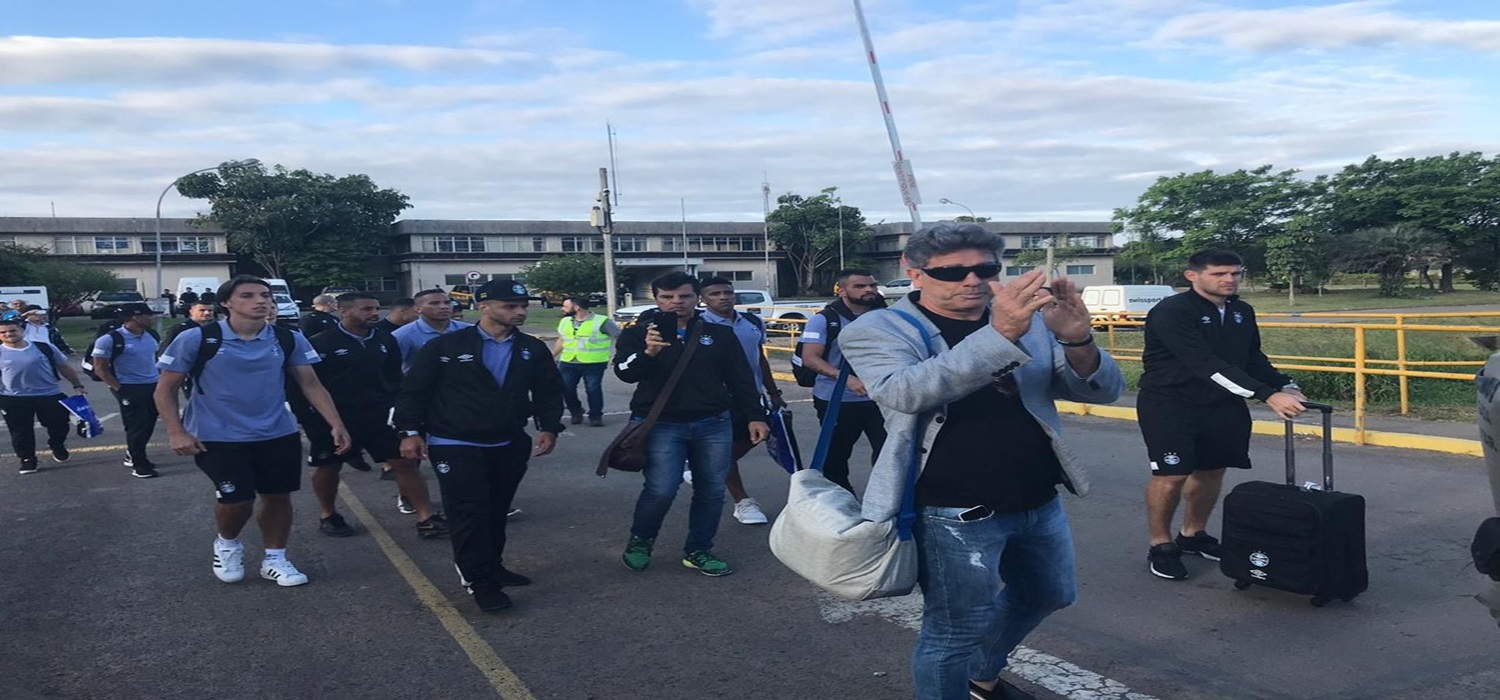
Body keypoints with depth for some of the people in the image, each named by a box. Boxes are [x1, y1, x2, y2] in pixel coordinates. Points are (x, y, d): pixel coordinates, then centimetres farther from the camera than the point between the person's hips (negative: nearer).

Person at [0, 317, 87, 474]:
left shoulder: (44, 348, -1)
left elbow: (63, 367, 7)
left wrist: (77, 385, 3)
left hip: (50, 396, 0)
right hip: (14, 400, 0)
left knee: (59, 426, 10)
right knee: (21, 432, 6)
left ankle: (57, 446, 39)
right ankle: (27, 459, 23)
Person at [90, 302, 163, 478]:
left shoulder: (151, 335, 8)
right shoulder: (110, 339, -13)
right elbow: (100, 369, -10)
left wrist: (161, 379, 10)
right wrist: (119, 388, -13)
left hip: (154, 386, 7)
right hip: (131, 389, -7)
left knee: (148, 425, 14)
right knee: (137, 426, -3)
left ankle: (133, 456, 33)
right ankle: (139, 465, 9)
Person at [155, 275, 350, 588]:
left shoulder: (288, 339, -3)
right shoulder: (196, 339, -11)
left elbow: (311, 385, 2)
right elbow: (165, 389, -4)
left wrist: (336, 424, -7)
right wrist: (176, 433, -14)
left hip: (278, 435, 3)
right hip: (218, 438, -3)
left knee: (278, 496, 10)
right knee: (236, 500, -5)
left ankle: (275, 559, 31)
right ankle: (226, 545, 29)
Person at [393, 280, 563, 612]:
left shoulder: (532, 349, 4)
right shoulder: (445, 346, -8)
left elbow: (549, 391, 12)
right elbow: (413, 390, -5)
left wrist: (548, 427, 0)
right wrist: (410, 431, -11)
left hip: (509, 445, 5)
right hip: (455, 446, -5)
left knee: (496, 510, 15)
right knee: (469, 511, -8)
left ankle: (492, 566, 31)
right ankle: (479, 580, 0)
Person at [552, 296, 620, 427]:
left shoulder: (601, 321, -8)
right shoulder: (565, 321, 11)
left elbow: (620, 337, -8)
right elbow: (561, 341, 24)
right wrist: (551, 356, 20)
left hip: (594, 363, -5)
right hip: (567, 362, 5)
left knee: (593, 389, -2)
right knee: (565, 388, 4)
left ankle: (596, 416, 14)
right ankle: (575, 412, 24)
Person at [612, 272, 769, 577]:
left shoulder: (719, 334, 7)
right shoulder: (638, 334, 1)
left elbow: (741, 379, 11)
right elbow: (624, 372, -14)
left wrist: (754, 416, 4)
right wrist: (648, 353, -33)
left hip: (713, 425, 3)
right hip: (661, 425, -3)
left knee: (711, 490, 4)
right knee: (661, 489, -13)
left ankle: (698, 551, 22)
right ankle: (640, 540, 15)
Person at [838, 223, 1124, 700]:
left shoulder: (1027, 319, 3)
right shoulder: (878, 331, -9)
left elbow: (1104, 390, 0)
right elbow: (906, 392, -28)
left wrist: (1077, 339, -22)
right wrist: (999, 334, -38)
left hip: (1040, 503, 7)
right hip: (956, 513, -6)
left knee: (1048, 595, 25)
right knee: (954, 631, 4)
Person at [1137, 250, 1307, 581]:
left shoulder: (1242, 312, 5)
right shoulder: (1171, 312, -22)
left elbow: (1253, 358, 15)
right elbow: (1205, 363, -30)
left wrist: (1285, 386, -6)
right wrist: (1267, 395, -33)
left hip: (1221, 405, 7)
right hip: (1169, 405, -7)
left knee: (1212, 470, 12)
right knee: (1171, 475, -9)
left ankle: (1193, 535, 31)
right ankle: (1161, 546, 8)